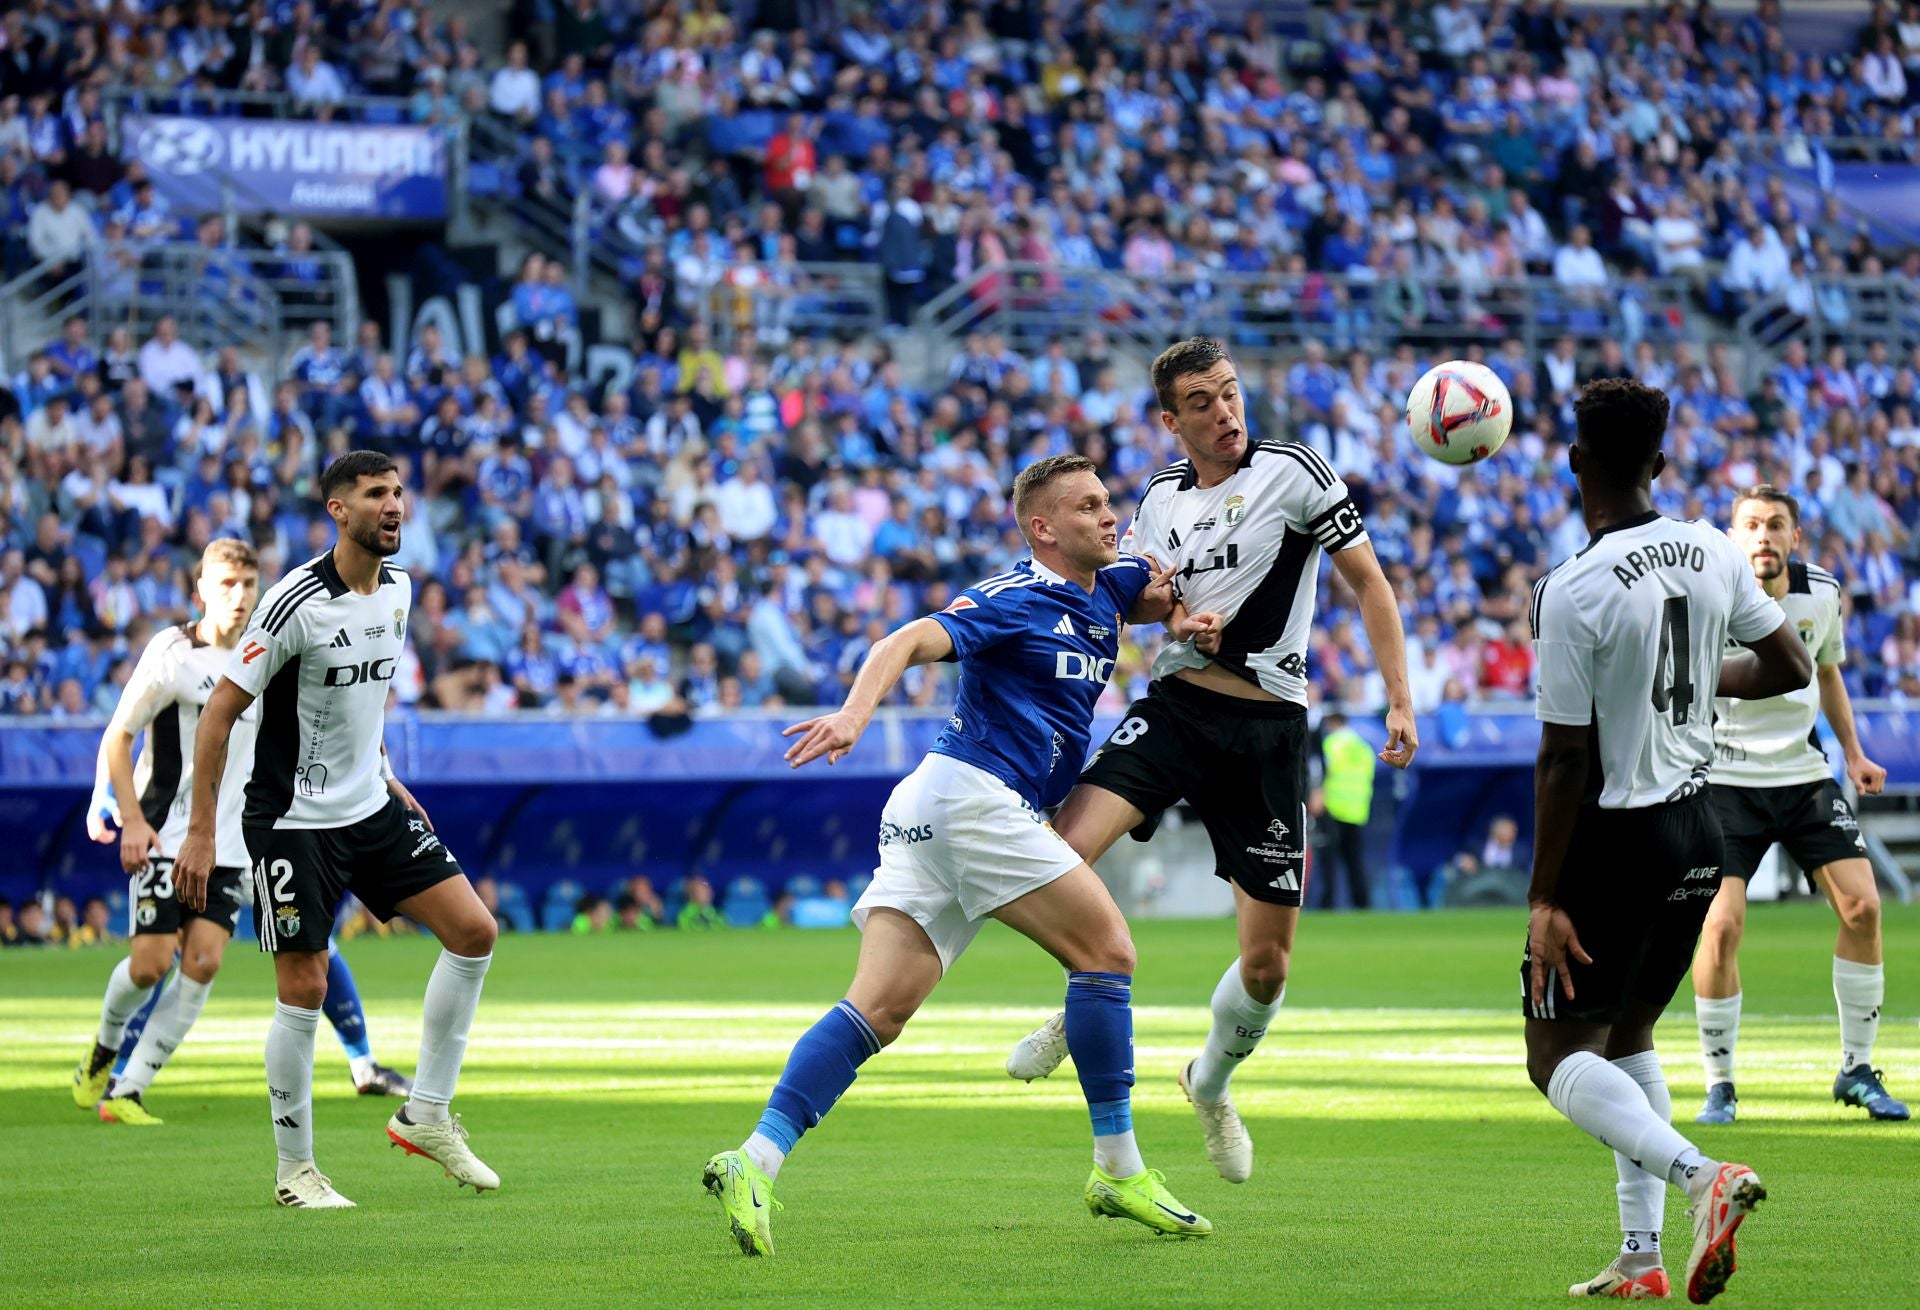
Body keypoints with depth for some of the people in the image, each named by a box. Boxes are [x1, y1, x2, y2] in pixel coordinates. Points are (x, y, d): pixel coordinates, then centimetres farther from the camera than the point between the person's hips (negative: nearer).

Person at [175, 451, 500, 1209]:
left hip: (369, 807, 7)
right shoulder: (296, 603, -19)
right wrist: (200, 831, -17)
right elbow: (220, 711, -15)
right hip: (293, 819, -7)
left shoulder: (397, 590, 4)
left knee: (474, 930, -2)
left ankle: (426, 1116, 8)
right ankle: (295, 1171, 8)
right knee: (304, 989, -6)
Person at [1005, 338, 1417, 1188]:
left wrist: (1399, 702, -6)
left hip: (1269, 726, -2)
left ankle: (1211, 1083, 30)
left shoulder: (1293, 471, -3)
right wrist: (1175, 616, 1)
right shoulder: (1161, 497, 10)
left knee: (1267, 962, -1)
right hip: (1175, 704, 2)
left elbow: (1368, 581, 1)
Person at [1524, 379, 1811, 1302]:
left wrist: (1545, 898, -12)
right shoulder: (1713, 556, -1)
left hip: (1613, 836, -7)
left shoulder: (1573, 593, -20)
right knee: (1629, 1032, 21)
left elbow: (1565, 758, -18)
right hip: (1697, 829, 7)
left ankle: (1698, 1175, -25)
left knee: (1560, 1058, 1)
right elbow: (1789, 668, 10)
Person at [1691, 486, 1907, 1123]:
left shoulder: (1821, 593, 0)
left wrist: (1853, 752, 14)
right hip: (1726, 778, -4)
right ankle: (1719, 1086, 2)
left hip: (1804, 772, 4)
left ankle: (1857, 1071, 9)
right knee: (1722, 927, -15)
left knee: (1862, 905, -6)